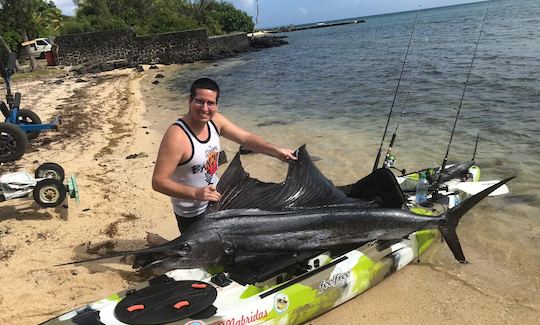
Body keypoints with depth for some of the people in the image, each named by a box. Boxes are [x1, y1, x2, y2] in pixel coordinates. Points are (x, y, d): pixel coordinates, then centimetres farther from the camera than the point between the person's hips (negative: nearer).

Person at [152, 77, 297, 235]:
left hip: (215, 199, 8)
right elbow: (158, 181, -32)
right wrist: (195, 193, -42)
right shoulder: (176, 136, -32)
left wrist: (277, 151, -13)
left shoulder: (215, 120, -10)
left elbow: (246, 138, -3)